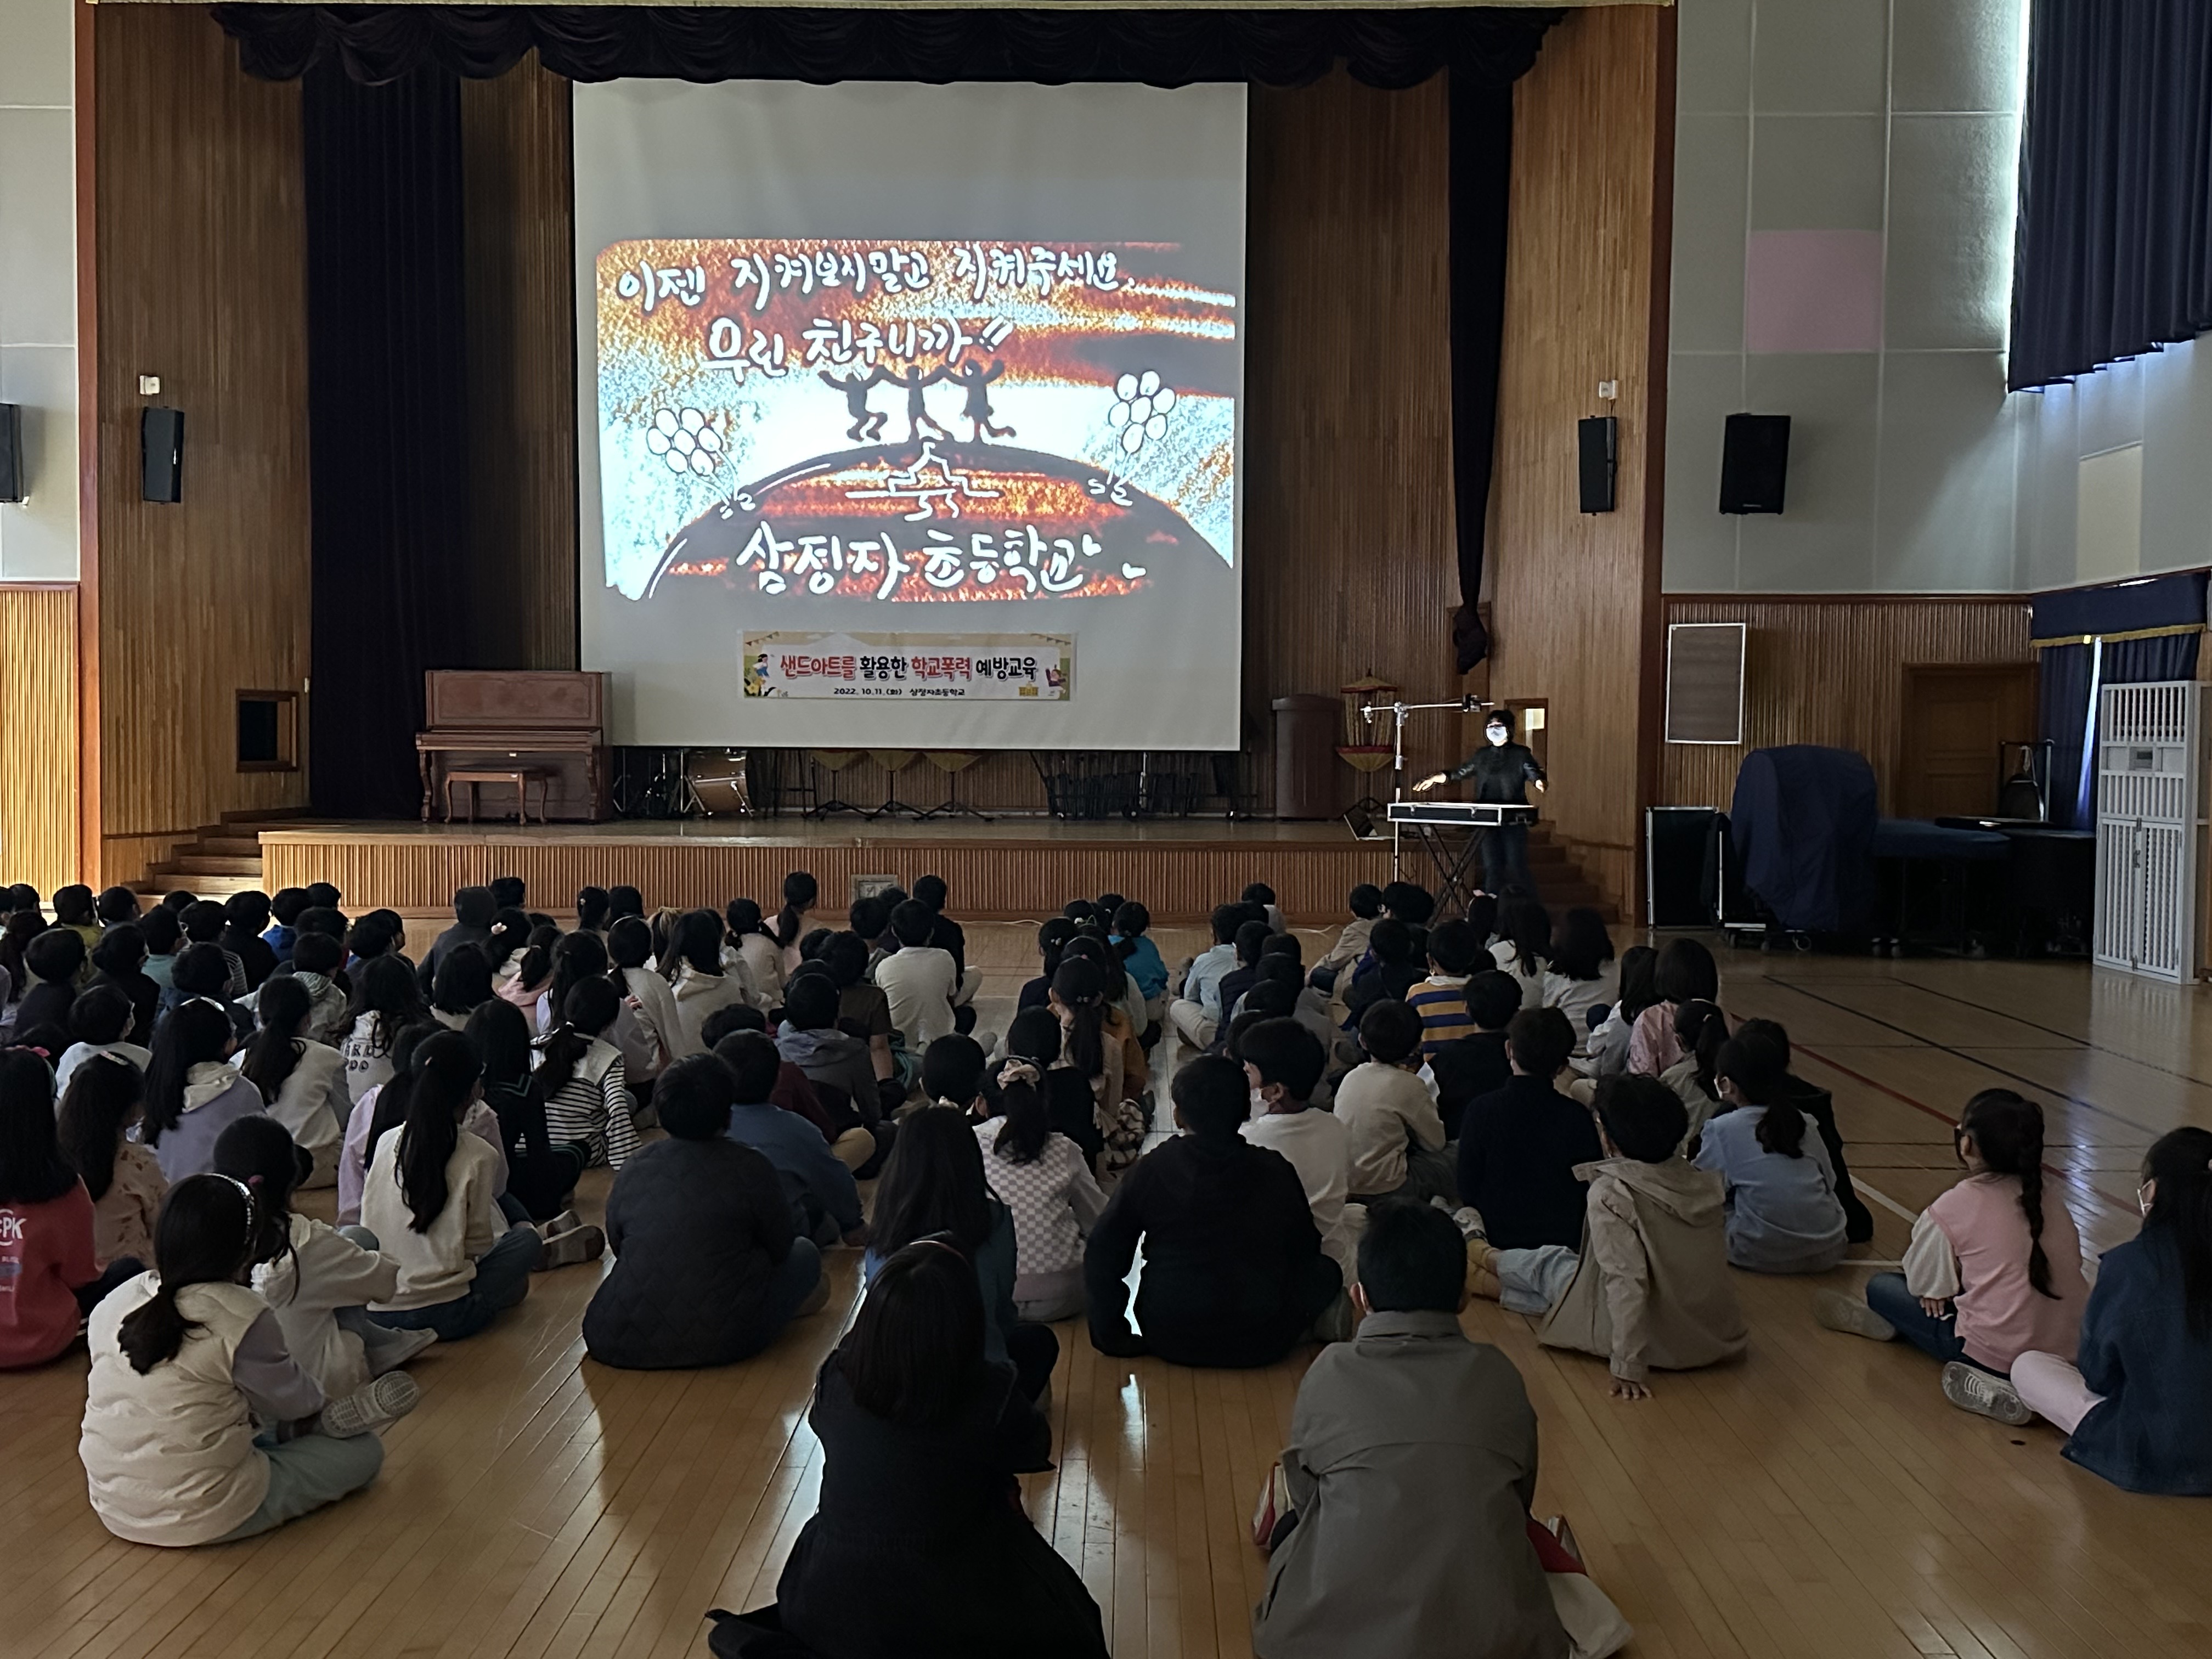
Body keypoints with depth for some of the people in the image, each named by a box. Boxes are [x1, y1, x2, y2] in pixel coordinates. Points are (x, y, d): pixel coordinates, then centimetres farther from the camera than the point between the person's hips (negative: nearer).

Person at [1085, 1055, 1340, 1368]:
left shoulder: (1152, 1170, -8)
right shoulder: (1275, 1171, -7)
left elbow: (1102, 1255, -7)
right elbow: (1305, 1251, 3)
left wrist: (1112, 1337, 3)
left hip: (1171, 1342, 2)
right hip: (1262, 1345, -2)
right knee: (1327, 1271, 23)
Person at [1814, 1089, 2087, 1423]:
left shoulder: (1953, 1207, -9)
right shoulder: (2050, 1205, 5)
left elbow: (1923, 1283, 0)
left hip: (1999, 1356, -5)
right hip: (2070, 1349, 5)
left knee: (1881, 1287, 9)